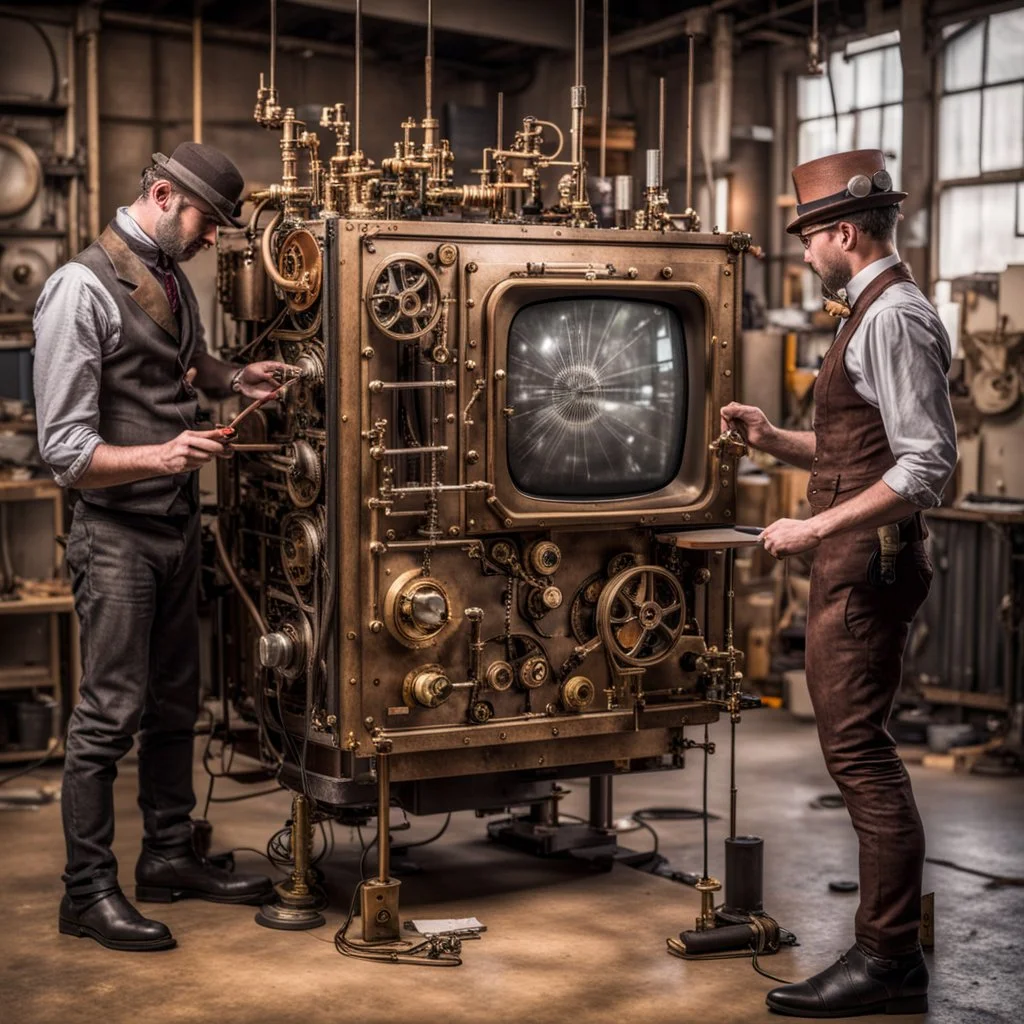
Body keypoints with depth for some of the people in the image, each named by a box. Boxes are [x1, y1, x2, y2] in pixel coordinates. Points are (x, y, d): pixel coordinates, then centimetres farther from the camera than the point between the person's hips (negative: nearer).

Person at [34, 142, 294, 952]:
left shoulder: (173, 281, 9)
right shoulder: (83, 289, -15)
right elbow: (66, 452, -18)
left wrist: (235, 379, 9)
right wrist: (161, 456, -33)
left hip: (176, 525, 8)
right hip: (118, 534, -8)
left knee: (175, 702, 16)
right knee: (111, 714, -3)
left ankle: (170, 856, 30)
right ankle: (89, 892, 9)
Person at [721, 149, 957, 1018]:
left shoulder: (894, 318, -15)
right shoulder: (876, 314, 16)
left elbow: (927, 464, -22)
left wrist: (818, 527, -22)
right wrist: (775, 440, 11)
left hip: (868, 564, -11)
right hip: (856, 564, 11)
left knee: (858, 751, -7)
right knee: (859, 750, 16)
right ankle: (891, 939, 26)